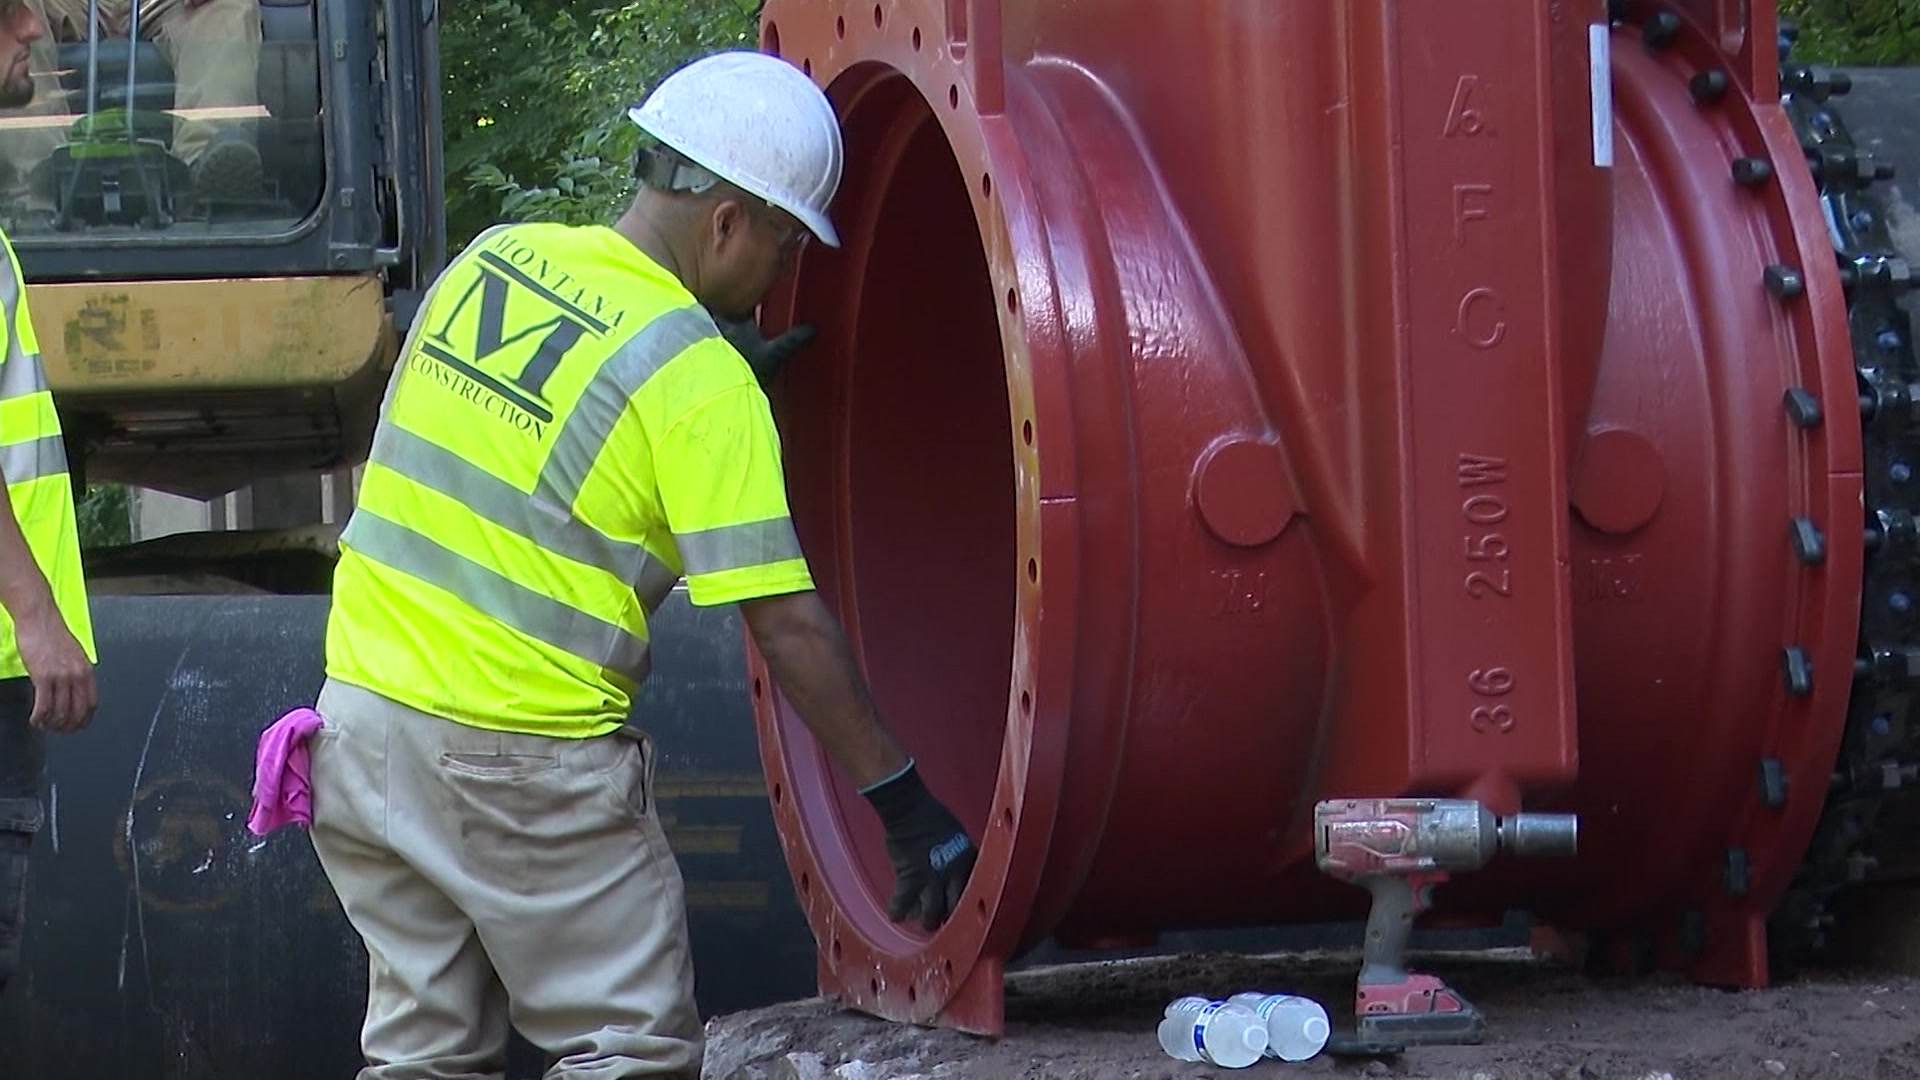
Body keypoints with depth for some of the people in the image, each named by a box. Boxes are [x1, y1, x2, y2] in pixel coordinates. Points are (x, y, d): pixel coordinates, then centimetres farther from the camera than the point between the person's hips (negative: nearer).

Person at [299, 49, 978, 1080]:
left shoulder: (491, 258, 5)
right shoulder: (702, 382, -13)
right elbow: (787, 624, -15)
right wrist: (900, 796, -9)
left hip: (361, 714, 7)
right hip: (521, 765, -7)